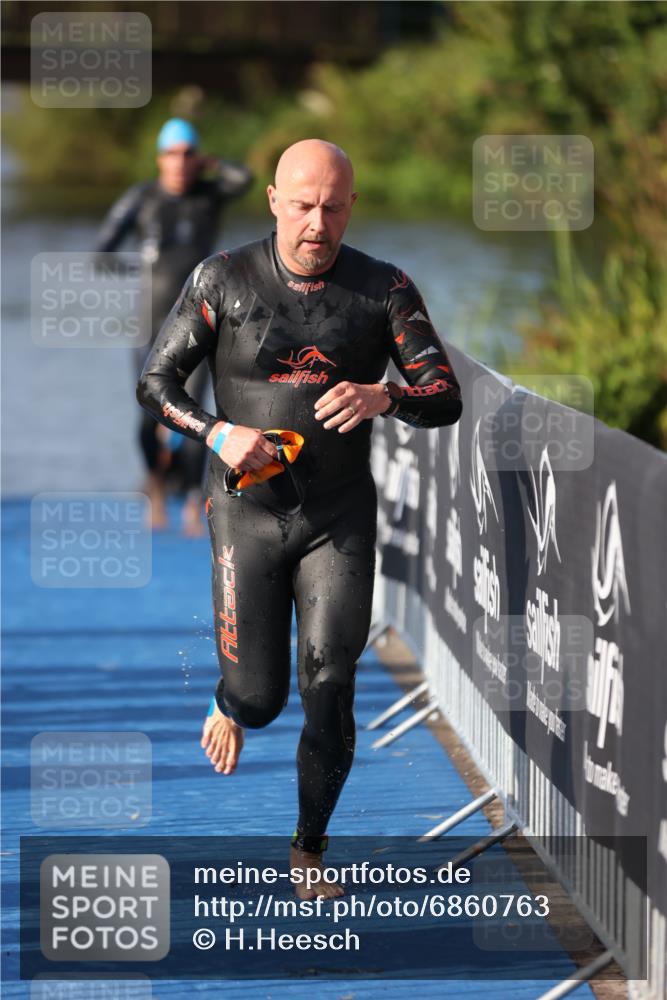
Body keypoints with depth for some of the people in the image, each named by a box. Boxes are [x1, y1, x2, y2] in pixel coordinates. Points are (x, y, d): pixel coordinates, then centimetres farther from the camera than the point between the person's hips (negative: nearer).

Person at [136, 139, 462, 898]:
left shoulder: (383, 290, -4)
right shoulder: (224, 280, -6)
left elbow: (446, 399, -7)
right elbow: (155, 384, 0)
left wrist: (383, 397, -29)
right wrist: (218, 434, -19)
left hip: (339, 519, 1)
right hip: (248, 514, -1)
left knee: (329, 685, -10)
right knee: (260, 699, -3)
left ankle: (310, 849, 9)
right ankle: (229, 703, 37)